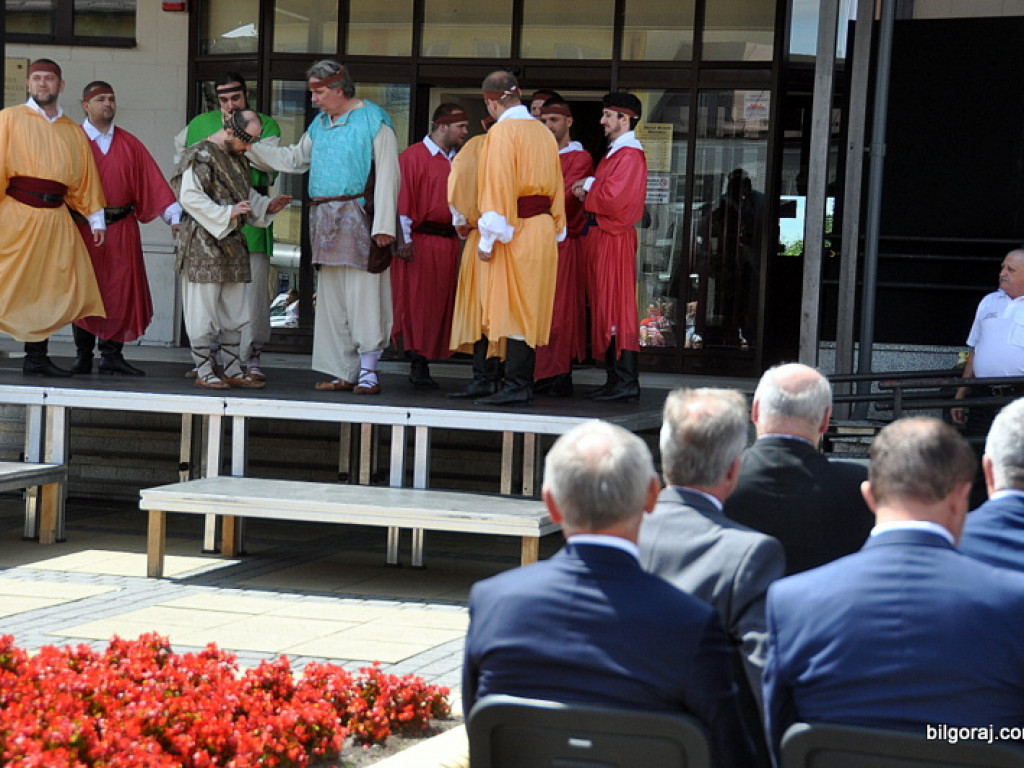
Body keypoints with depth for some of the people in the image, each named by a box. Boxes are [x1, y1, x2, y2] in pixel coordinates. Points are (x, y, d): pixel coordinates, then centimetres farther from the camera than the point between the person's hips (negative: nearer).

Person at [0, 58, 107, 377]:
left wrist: (96, 219, 13)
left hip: (55, 218, 4)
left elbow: (86, 179, 18)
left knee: (48, 286, 3)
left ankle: (37, 359, 8)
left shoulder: (74, 132, 16)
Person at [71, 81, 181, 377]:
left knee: (120, 290, -2)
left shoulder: (129, 144, 10)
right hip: (83, 227, -2)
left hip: (121, 229, 2)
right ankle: (83, 355, 10)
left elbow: (153, 183, 4)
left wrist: (175, 216, -4)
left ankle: (112, 354, 5)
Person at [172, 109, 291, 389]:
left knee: (234, 312, 10)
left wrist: (267, 206, 8)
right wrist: (227, 213, -24)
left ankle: (233, 371, 16)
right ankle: (204, 371, 2)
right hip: (204, 244, -9)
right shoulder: (201, 156, -11)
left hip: (232, 243, 9)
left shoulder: (238, 159, 16)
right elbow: (189, 197, -18)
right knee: (204, 308, -4)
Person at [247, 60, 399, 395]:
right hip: (326, 222, 8)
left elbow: (387, 175, -10)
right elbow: (294, 158, 29)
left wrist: (383, 225, -17)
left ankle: (368, 370, -6)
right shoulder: (320, 124, 18)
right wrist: (249, 147, 21)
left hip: (358, 221, -8)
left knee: (362, 294, -9)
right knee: (331, 298, 7)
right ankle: (344, 373, 12)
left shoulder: (374, 121, -5)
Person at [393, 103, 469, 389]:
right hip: (420, 242, -7)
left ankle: (422, 365, 11)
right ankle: (418, 363, -6)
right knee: (416, 303, -7)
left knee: (440, 306, 6)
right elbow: (402, 199, -9)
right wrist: (404, 239, -14)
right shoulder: (413, 157, -5)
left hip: (448, 243, 7)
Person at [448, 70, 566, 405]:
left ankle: (515, 386, -9)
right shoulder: (544, 133, 13)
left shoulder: (502, 132, -10)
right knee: (528, 310, 10)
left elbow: (497, 186, -16)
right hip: (543, 230, 8)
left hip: (514, 233, -8)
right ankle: (523, 383, 12)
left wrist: (488, 239, -15)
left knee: (512, 307, -7)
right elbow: (555, 189, 15)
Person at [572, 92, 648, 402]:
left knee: (617, 308, -11)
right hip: (603, 236, 10)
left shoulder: (630, 155, -13)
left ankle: (626, 382, -11)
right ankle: (616, 379, 13)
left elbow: (614, 197, -22)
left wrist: (589, 186, -7)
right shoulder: (614, 153, 19)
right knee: (606, 307, 10)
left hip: (615, 238, -10)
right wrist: (588, 189, 3)